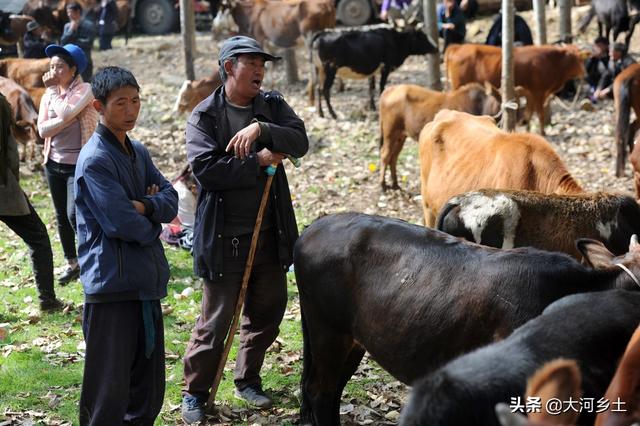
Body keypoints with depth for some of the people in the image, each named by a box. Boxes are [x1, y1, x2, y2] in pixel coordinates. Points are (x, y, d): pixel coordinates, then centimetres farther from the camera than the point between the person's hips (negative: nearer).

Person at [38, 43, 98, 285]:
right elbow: (43, 130, -5)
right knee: (62, 217, 11)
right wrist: (66, 120, -19)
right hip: (54, 163, 6)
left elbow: (65, 113, -25)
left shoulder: (85, 91, -10)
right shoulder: (48, 96, 6)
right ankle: (72, 264, 24)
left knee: (74, 214, -14)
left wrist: (52, 90, -12)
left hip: (79, 164, -6)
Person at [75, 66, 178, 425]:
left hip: (147, 282, 8)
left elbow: (171, 201, 6)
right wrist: (152, 229, -1)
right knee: (110, 386, -4)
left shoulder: (139, 152, 13)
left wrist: (145, 206, -14)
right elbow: (121, 222, -20)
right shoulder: (95, 160, -13)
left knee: (149, 385, 16)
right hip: (112, 284, -8)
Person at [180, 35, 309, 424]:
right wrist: (259, 162, -17)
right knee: (217, 319, 0)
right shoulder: (205, 115, -7)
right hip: (224, 238, -5)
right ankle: (195, 392, 16)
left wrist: (262, 129, -24)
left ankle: (248, 380, 34)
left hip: (271, 233, 5)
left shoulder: (272, 106, 7)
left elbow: (300, 142, -9)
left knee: (268, 312, 15)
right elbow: (205, 168, -20)